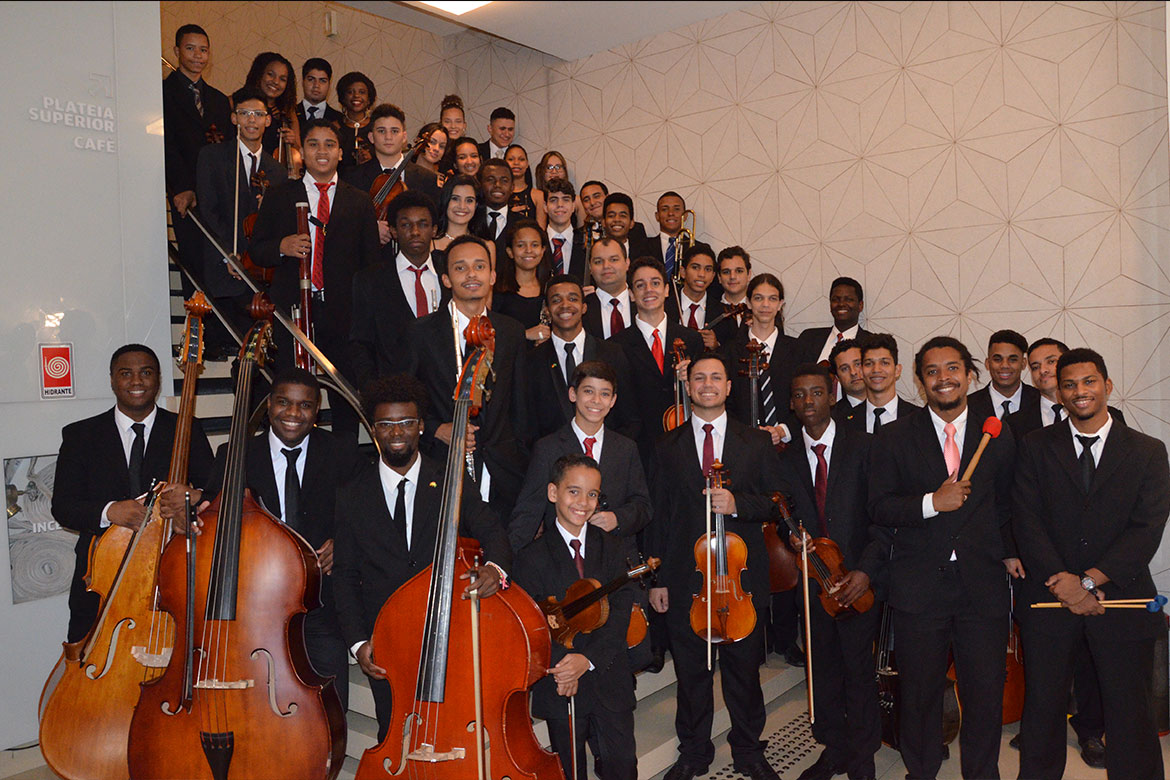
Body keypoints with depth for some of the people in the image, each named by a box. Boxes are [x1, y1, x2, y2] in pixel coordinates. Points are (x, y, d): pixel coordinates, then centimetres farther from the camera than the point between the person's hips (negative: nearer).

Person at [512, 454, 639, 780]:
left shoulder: (612, 550, 2)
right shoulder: (532, 557, -5)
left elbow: (619, 614, -7)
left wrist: (588, 659, -19)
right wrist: (559, 665, -21)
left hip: (610, 682, 2)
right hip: (559, 688, -2)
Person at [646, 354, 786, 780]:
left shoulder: (756, 442, 6)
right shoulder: (667, 447, 6)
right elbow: (658, 516, 4)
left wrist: (738, 503, -16)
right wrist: (657, 578, 0)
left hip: (742, 574, 0)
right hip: (685, 578, 0)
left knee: (744, 669, 11)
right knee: (691, 672, 10)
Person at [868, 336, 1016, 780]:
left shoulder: (998, 439, 8)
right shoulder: (894, 439, 3)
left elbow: (1006, 508, 13)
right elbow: (878, 507, -3)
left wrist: (1005, 553, 1)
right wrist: (931, 503, -16)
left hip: (983, 588, 1)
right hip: (919, 588, -1)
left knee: (985, 694, 7)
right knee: (919, 693, 10)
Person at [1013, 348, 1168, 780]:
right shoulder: (1036, 446, 4)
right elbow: (1027, 521, -4)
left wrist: (1089, 581, -16)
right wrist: (1062, 581, -15)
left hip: (1122, 601, 0)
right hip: (1049, 599, 0)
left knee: (1132, 715, 8)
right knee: (1042, 707, 10)